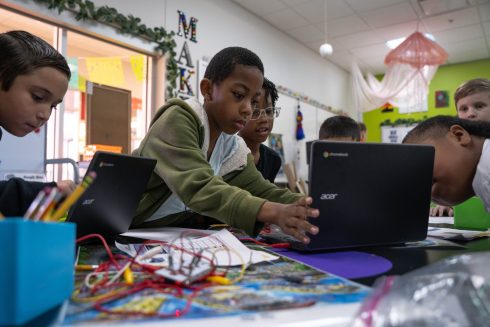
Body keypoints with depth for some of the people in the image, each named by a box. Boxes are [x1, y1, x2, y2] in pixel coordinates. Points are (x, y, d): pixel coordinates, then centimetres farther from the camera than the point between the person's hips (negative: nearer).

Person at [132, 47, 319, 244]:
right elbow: (198, 188, -33)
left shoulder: (235, 149, 0)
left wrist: (310, 204, -22)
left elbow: (262, 191, -5)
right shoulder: (179, 119, -20)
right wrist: (273, 212, -43)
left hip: (175, 235, 5)